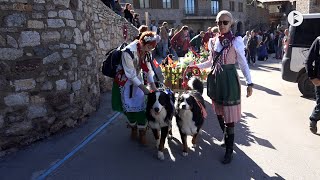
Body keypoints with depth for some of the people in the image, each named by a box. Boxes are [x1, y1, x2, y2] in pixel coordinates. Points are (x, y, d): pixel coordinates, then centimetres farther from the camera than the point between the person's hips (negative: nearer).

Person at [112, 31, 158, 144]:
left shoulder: (147, 52, -11)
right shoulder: (128, 52, -31)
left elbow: (148, 69, -4)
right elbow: (131, 74, -27)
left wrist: (153, 86, -13)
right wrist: (144, 89, -25)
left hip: (138, 79, 5)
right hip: (125, 81, -4)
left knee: (141, 106, -2)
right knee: (129, 107, 1)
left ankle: (142, 133, 9)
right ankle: (133, 128, 26)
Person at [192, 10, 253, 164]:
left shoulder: (235, 41, -9)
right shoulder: (214, 40, 6)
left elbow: (243, 64, -6)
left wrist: (249, 83, -10)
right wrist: (196, 66, 6)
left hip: (229, 80, -6)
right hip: (215, 79, 6)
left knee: (229, 116, -2)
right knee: (219, 112, 15)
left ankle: (229, 150, 10)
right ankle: (227, 138, 37)